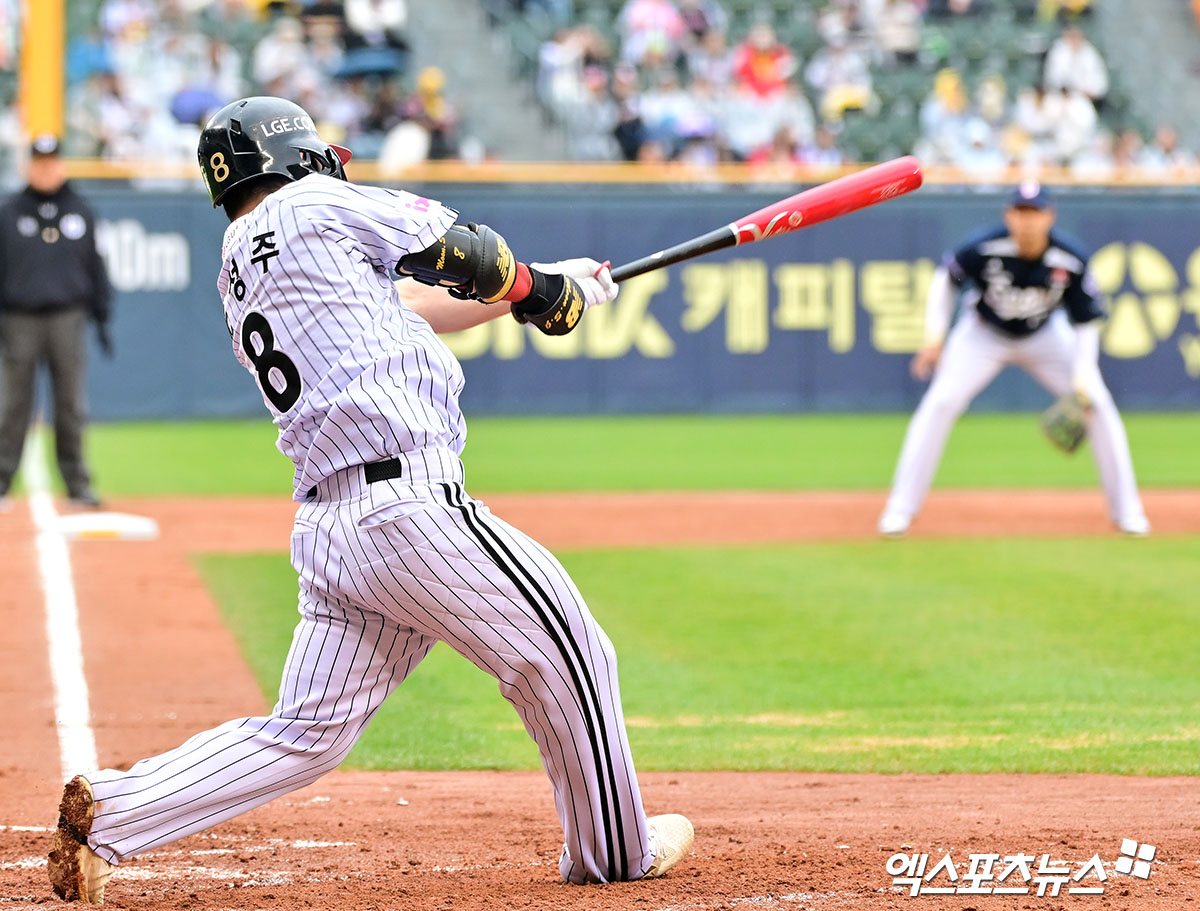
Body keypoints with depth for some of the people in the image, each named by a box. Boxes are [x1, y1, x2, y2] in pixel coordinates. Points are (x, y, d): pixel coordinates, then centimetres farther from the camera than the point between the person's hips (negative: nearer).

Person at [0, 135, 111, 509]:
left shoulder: (80, 212, 9)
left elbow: (95, 265, 14)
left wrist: (101, 316, 11)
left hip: (67, 319, 1)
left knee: (71, 405, 2)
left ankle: (76, 482, 7)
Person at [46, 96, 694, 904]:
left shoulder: (236, 278, 22)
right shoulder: (314, 206, -1)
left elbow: (410, 305, 28)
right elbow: (457, 250, 5)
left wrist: (541, 288, 33)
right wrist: (535, 289, 25)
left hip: (326, 527, 8)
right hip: (412, 502, -8)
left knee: (305, 733, 7)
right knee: (567, 655, 9)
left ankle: (109, 814, -3)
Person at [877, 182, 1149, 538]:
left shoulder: (1071, 262, -26)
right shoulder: (985, 250, -29)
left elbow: (1086, 323, -16)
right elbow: (945, 278, -9)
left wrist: (1082, 375, -29)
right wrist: (935, 334, -16)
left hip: (1045, 338, 1)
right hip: (984, 335, -1)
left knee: (1098, 404, -9)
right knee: (941, 403, -19)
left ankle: (1125, 509, 5)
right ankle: (900, 509, -11)